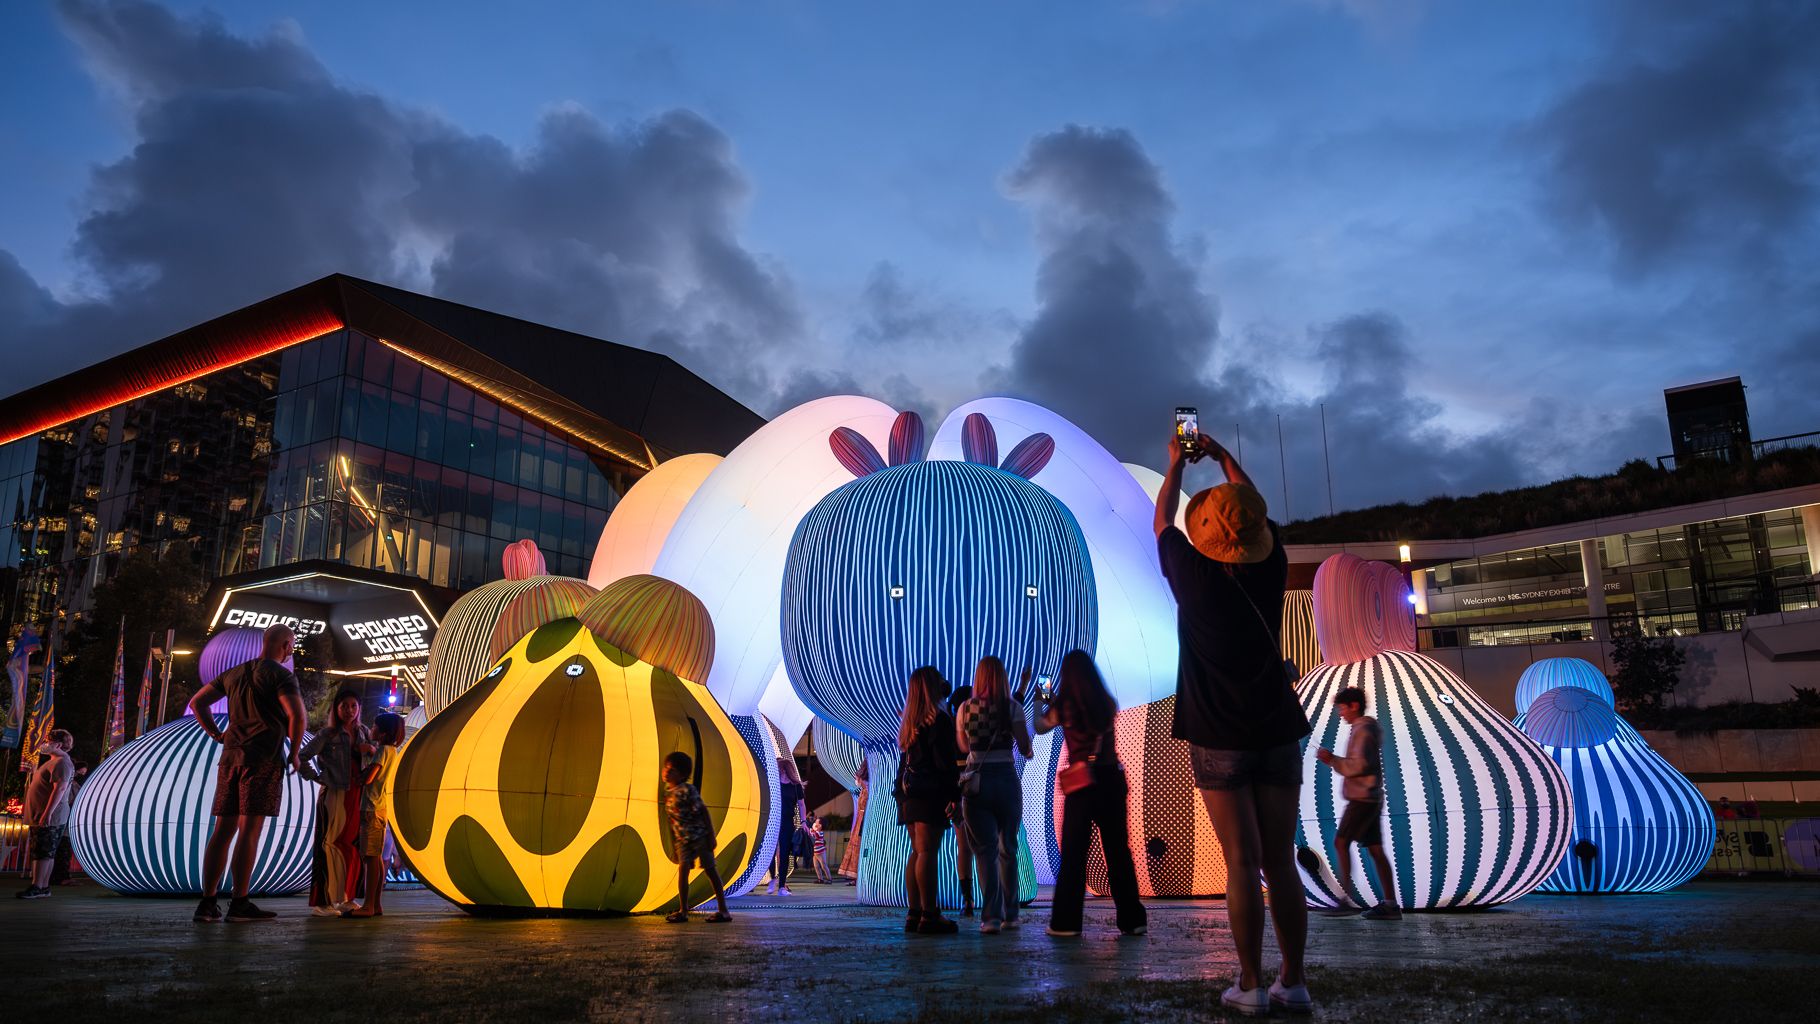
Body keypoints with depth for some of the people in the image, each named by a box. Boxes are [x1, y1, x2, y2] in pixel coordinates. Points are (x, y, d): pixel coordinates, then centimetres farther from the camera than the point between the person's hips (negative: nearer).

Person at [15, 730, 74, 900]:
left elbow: (60, 788, -23)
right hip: (41, 817, 11)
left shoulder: (61, 762, -13)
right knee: (46, 853, 11)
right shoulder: (54, 761, 22)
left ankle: (37, 887, -11)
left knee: (43, 852, -10)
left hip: (51, 817, -11)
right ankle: (43, 886, 13)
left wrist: (47, 813, -28)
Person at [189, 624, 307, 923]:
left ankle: (207, 902, 7)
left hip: (231, 757, 7)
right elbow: (297, 714, -19)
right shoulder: (281, 675, -6)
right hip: (264, 758, -7)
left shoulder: (234, 673, 17)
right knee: (250, 830, -7)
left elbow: (197, 702, 23)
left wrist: (216, 735, 20)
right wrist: (295, 753, -6)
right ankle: (239, 904, -7)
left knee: (223, 831, 8)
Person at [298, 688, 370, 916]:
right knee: (329, 845, -4)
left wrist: (372, 748, -4)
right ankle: (321, 902, 0)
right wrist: (318, 778, -7)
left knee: (351, 846, 9)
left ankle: (345, 898, 18)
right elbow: (302, 757, -11)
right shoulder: (328, 734, -6)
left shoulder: (362, 732, 10)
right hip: (333, 794, -6)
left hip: (355, 795, 6)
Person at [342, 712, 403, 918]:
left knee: (371, 857, -10)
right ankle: (376, 904, 12)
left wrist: (359, 774, 0)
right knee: (377, 857, 10)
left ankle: (368, 906, -11)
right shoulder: (391, 750, 16)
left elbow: (367, 778, -17)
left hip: (372, 809, -9)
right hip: (377, 808, 9)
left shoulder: (382, 750, -11)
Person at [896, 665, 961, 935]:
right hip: (930, 793, -8)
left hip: (909, 792, 8)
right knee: (928, 852, -9)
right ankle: (929, 916, -10)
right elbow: (944, 761, -13)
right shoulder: (939, 719, -8)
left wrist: (904, 792, 14)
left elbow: (906, 758, 14)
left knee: (917, 853, 10)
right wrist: (954, 795, -13)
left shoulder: (909, 722, 16)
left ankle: (914, 913, 10)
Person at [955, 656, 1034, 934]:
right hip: (1007, 780, 0)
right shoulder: (1013, 707, -3)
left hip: (976, 782, 0)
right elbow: (1025, 748, -6)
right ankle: (1010, 914, 20)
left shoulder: (965, 708, 3)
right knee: (1008, 849, 15)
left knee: (985, 851, 2)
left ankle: (991, 916, -10)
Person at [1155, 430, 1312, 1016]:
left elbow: (1162, 521, 11)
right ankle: (1293, 983, 8)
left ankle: (1252, 986, -1)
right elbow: (1257, 512, 20)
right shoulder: (1272, 570, 0)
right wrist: (1222, 457, 31)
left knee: (1242, 862, -3)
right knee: (1281, 862, 5)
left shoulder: (1196, 577, -8)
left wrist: (1177, 463, 25)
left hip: (1219, 741, -3)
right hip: (1278, 733, 3)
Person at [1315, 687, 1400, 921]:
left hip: (1362, 798, -10)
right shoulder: (1370, 729, 20)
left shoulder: (1362, 730, -11)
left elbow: (1359, 765, -20)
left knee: (1340, 842, -8)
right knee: (1375, 849, 5)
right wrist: (1333, 760, 13)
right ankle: (1390, 904, 3)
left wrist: (1332, 759, -11)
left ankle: (1349, 897, -11)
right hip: (1372, 799, 10)